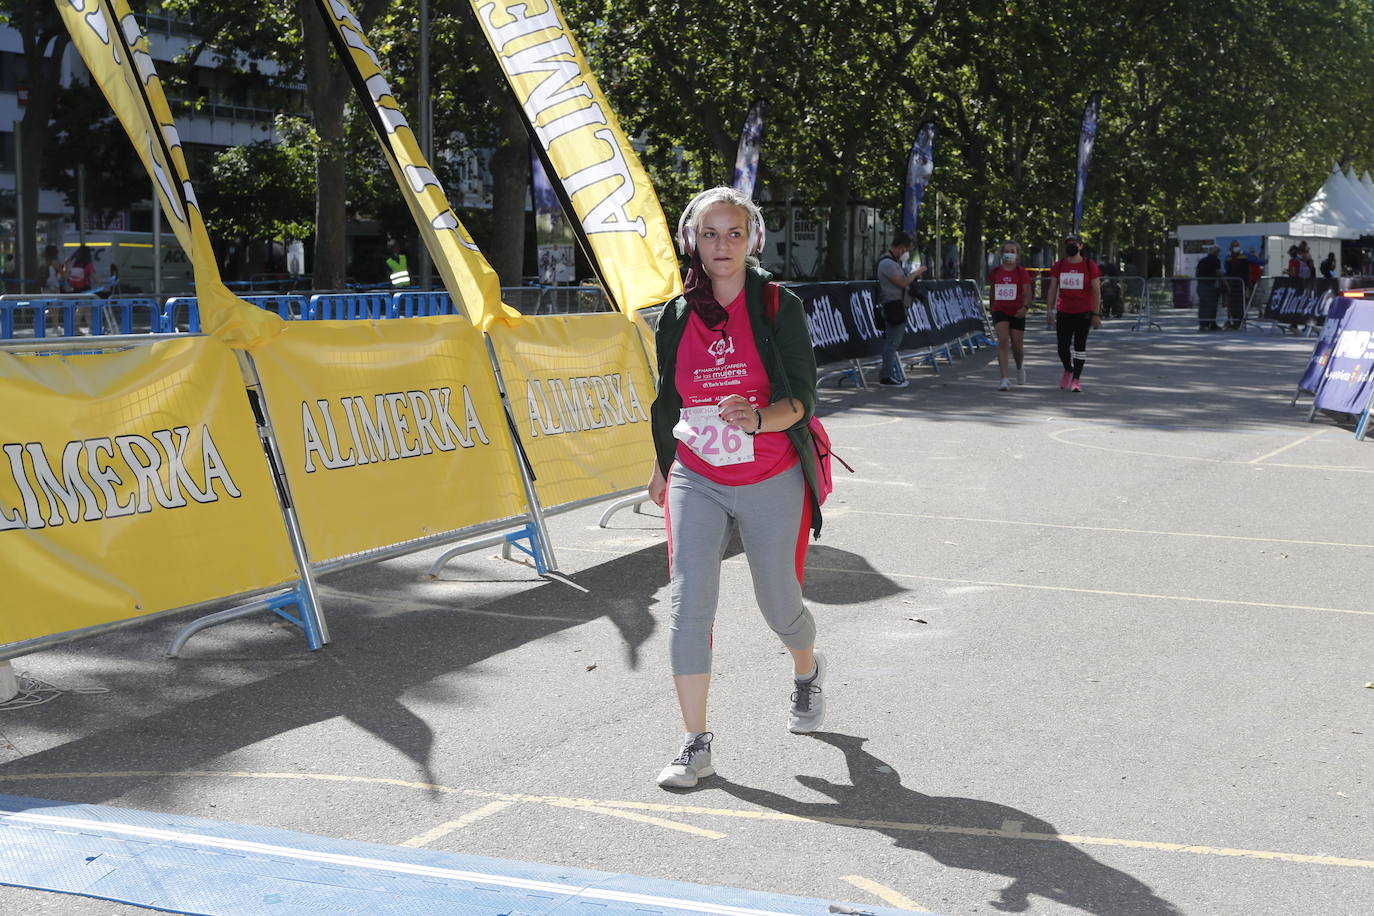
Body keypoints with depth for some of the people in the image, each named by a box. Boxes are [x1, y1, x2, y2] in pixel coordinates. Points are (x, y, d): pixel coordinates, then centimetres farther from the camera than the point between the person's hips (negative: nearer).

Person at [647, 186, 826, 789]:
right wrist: (661, 467, 26)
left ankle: (807, 671, 46)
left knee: (778, 604, 10)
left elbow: (800, 400, -12)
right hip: (697, 481, 2)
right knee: (689, 602, -11)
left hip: (771, 481, -2)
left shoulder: (779, 306, -7)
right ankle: (696, 745, -4)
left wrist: (759, 417, -33)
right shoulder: (677, 317, 2)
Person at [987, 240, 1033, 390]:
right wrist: (992, 308, 19)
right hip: (1000, 311, 1)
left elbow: (1027, 294, -7)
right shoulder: (995, 272, 6)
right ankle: (1005, 378, -21)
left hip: (1017, 313, -1)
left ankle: (1020, 368, 40)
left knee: (1017, 346, 6)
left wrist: (1025, 307, -25)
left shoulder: (1022, 273, -1)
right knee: (1002, 341, -17)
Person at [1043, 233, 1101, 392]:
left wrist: (1096, 314, -9)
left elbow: (1096, 291, -3)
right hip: (1064, 312, 2)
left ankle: (1076, 379, 6)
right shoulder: (1059, 265, 6)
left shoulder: (1089, 266, -2)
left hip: (1083, 313, -2)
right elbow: (1052, 289, 8)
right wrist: (1049, 311, 1)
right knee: (1062, 347, 1)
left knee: (1080, 345, -1)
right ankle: (1068, 370, 30)